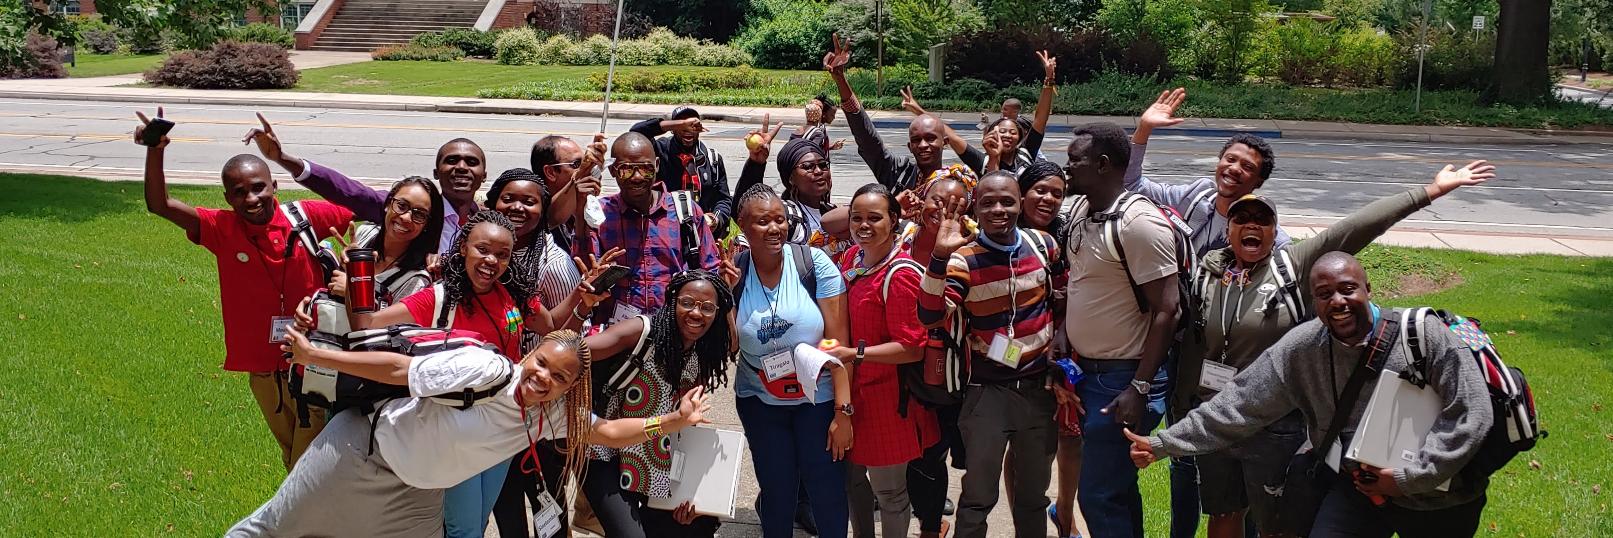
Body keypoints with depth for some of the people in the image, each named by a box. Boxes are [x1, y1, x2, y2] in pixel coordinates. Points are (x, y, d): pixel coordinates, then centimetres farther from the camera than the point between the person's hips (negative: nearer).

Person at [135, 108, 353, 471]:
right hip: (263, 370, 3)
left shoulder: (304, 217, -11)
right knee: (292, 458, 22)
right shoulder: (222, 229, -6)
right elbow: (159, 205, -10)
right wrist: (155, 151, -22)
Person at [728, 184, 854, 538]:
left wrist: (843, 411, -16)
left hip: (819, 399, -2)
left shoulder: (813, 263, -13)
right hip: (761, 402, 2)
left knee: (828, 493, 2)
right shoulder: (734, 273, -6)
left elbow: (838, 340, -13)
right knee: (776, 492, 11)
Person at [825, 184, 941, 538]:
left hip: (885, 397, -7)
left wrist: (855, 354, -26)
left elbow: (912, 348, -21)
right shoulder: (852, 257, 2)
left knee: (888, 491, 7)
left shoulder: (899, 275, -20)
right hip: (849, 389, 7)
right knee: (851, 476, 20)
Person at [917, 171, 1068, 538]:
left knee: (1033, 495, 16)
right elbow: (931, 317, -23)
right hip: (987, 390, -3)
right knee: (978, 497, 1)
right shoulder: (964, 259, -10)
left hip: (1039, 387, 3)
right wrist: (940, 255, -33)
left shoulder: (1044, 245, 0)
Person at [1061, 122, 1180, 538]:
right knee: (1118, 485, 18)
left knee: (1099, 494, -5)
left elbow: (1166, 310, -19)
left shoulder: (1139, 223, -18)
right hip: (1087, 371, 8)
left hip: (1123, 378, -8)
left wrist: (1140, 388, -21)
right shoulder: (1080, 210, 7)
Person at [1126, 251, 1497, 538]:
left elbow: (1470, 415, -15)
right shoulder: (1300, 348, -10)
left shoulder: (1426, 336, -18)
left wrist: (1408, 478, -18)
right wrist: (1164, 444, -12)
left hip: (1440, 500, -2)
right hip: (1358, 489, 2)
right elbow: (1240, 404, -8)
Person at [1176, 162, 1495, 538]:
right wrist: (1183, 411, 15)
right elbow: (1192, 346, 10)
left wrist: (1431, 191, -19)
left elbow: (1358, 227, -14)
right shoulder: (1207, 274, 3)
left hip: (1275, 426, -3)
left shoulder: (1295, 265, -5)